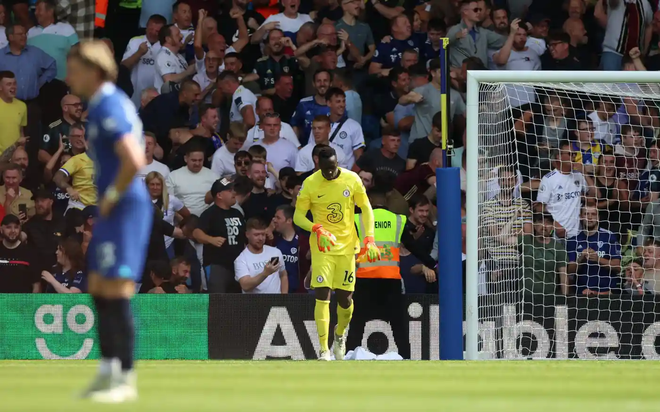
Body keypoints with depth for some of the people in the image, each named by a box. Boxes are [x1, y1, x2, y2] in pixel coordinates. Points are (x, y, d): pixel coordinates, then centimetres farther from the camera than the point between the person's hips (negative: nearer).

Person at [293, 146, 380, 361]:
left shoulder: (352, 180, -5)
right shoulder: (310, 183, -9)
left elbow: (366, 208, 4)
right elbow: (298, 216, -5)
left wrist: (369, 239, -6)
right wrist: (316, 229, -24)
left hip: (347, 246, 2)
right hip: (322, 247, -2)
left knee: (345, 297, 4)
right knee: (322, 295, -14)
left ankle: (340, 334, 35)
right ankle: (324, 349, -14)